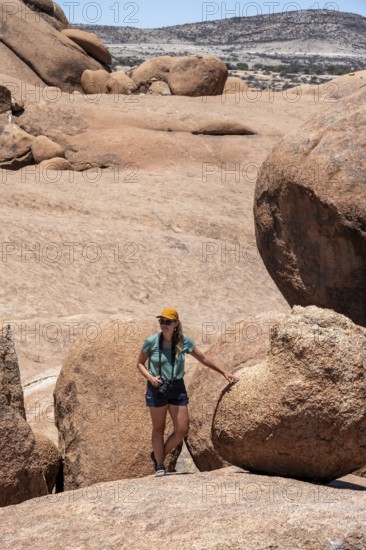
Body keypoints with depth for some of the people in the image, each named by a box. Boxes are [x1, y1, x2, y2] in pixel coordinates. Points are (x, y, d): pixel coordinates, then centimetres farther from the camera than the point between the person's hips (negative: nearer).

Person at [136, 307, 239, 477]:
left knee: (182, 430, -2)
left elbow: (203, 359, 7)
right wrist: (150, 377, -14)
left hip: (177, 388, 2)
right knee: (158, 428, 6)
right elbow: (140, 363, 4)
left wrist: (223, 372, 10)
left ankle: (158, 455, 21)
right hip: (157, 388, -2)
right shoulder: (151, 341, -9)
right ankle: (159, 465, 20)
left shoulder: (184, 341, -4)